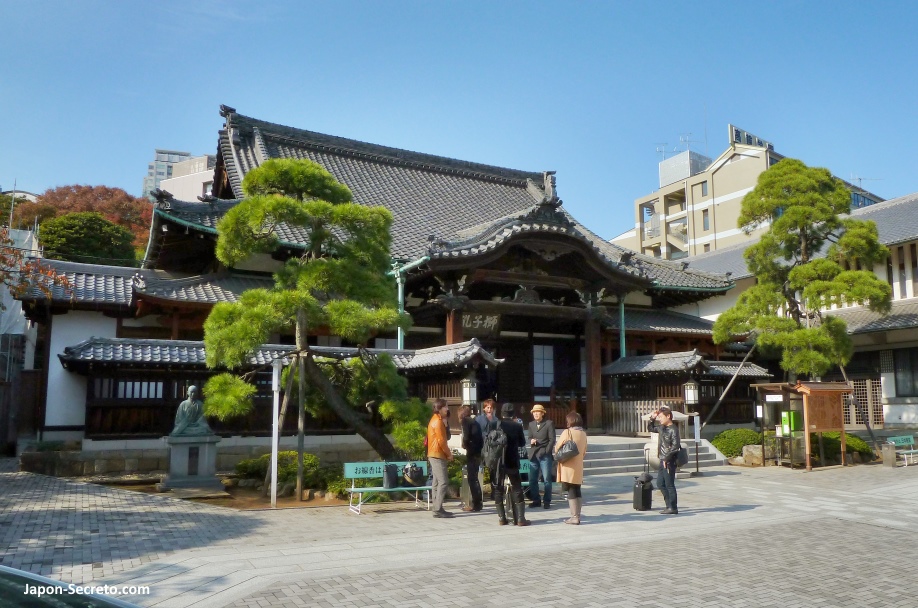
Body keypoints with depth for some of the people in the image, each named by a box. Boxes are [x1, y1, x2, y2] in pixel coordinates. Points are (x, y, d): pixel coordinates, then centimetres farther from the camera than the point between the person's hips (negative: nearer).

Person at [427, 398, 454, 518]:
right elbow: (441, 440, -18)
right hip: (438, 455, -11)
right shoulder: (438, 421, -14)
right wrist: (449, 453, -9)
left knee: (437, 482, 11)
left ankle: (437, 508, 14)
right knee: (443, 482, -12)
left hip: (435, 455, 11)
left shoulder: (436, 420, 17)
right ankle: (438, 509, -14)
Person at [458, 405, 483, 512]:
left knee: (472, 479, -4)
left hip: (472, 453, -8)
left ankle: (475, 504, -3)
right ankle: (477, 503, 17)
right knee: (474, 478, 14)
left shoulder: (465, 421, -5)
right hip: (478, 452, 8)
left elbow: (466, 436, -15)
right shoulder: (474, 421, 19)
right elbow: (480, 437, 14)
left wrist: (464, 445, 2)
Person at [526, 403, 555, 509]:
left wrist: (546, 451, -11)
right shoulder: (531, 424, 13)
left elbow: (552, 440, -4)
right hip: (533, 455, 5)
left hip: (545, 455, -4)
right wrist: (531, 441, -4)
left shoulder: (549, 423, -1)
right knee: (532, 479, 4)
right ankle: (536, 500, 15)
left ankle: (547, 501, 7)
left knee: (546, 479, -2)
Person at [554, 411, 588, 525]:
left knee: (571, 492, -1)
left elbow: (557, 448, -9)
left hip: (568, 467, -6)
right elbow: (584, 451, 13)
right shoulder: (583, 433, 6)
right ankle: (577, 516, 18)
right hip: (579, 467, 6)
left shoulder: (567, 432, -14)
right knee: (577, 491, 14)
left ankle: (574, 517, -2)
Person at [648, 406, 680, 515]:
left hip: (669, 462, -9)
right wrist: (652, 418, 12)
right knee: (661, 483, 13)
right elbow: (651, 429, 28)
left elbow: (675, 446, -20)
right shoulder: (662, 427, 11)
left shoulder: (673, 429, -14)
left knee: (669, 485, -3)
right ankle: (670, 505, 21)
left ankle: (673, 508, 4)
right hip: (663, 461, 9)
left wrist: (667, 459, -21)